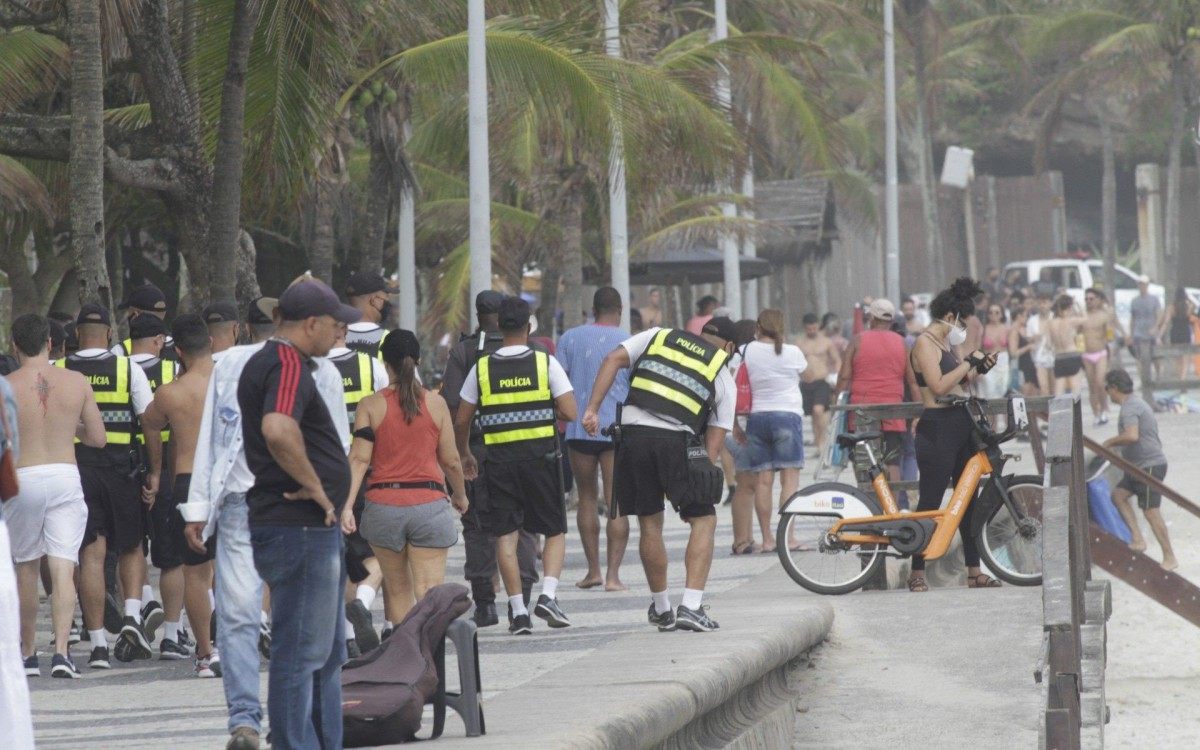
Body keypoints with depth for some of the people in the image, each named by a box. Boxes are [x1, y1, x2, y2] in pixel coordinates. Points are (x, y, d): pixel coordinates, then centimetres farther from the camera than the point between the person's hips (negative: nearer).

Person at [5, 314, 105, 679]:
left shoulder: (6, 387, -7)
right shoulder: (76, 382, 1)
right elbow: (98, 438, 7)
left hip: (22, 480, -1)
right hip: (65, 476, 1)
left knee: (26, 569, 14)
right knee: (63, 569, -2)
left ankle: (27, 653, 22)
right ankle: (61, 651, -15)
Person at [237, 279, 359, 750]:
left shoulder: (266, 362, 17)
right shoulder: (289, 366, -16)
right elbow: (278, 430, -35)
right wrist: (313, 485, -23)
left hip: (315, 530, 11)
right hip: (300, 529, -11)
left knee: (327, 652, 18)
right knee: (301, 652, -7)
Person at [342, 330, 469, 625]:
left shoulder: (371, 406, 0)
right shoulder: (435, 403, 2)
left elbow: (359, 459, -8)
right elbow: (450, 460, 6)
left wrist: (347, 505, -12)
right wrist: (460, 495, 23)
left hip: (384, 504, 1)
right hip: (429, 503, -1)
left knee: (398, 590, 16)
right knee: (428, 592, -6)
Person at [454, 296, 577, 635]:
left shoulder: (482, 368, 3)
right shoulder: (546, 363, -2)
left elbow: (461, 420, 7)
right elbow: (569, 413, -8)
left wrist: (464, 454, 24)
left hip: (499, 458, 1)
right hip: (542, 454, -1)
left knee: (505, 534, 5)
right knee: (555, 531, 11)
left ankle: (518, 611, 0)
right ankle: (548, 595, -8)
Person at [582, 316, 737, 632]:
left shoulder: (657, 337, 24)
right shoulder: (723, 376, 18)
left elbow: (613, 360, 9)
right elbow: (714, 440, 12)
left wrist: (592, 409, 4)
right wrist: (703, 479, 15)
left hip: (632, 432, 3)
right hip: (676, 440, -3)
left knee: (649, 523, 14)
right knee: (704, 520, 8)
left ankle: (661, 609, 24)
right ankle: (691, 606, -6)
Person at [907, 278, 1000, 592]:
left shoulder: (945, 344, 18)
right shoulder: (925, 343, -11)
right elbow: (939, 386, -21)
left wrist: (977, 368, 6)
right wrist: (969, 363, -13)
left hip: (961, 427, 10)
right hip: (937, 429, -10)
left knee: (968, 500, 10)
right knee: (931, 502, -7)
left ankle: (974, 572, 14)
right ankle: (917, 573, -3)